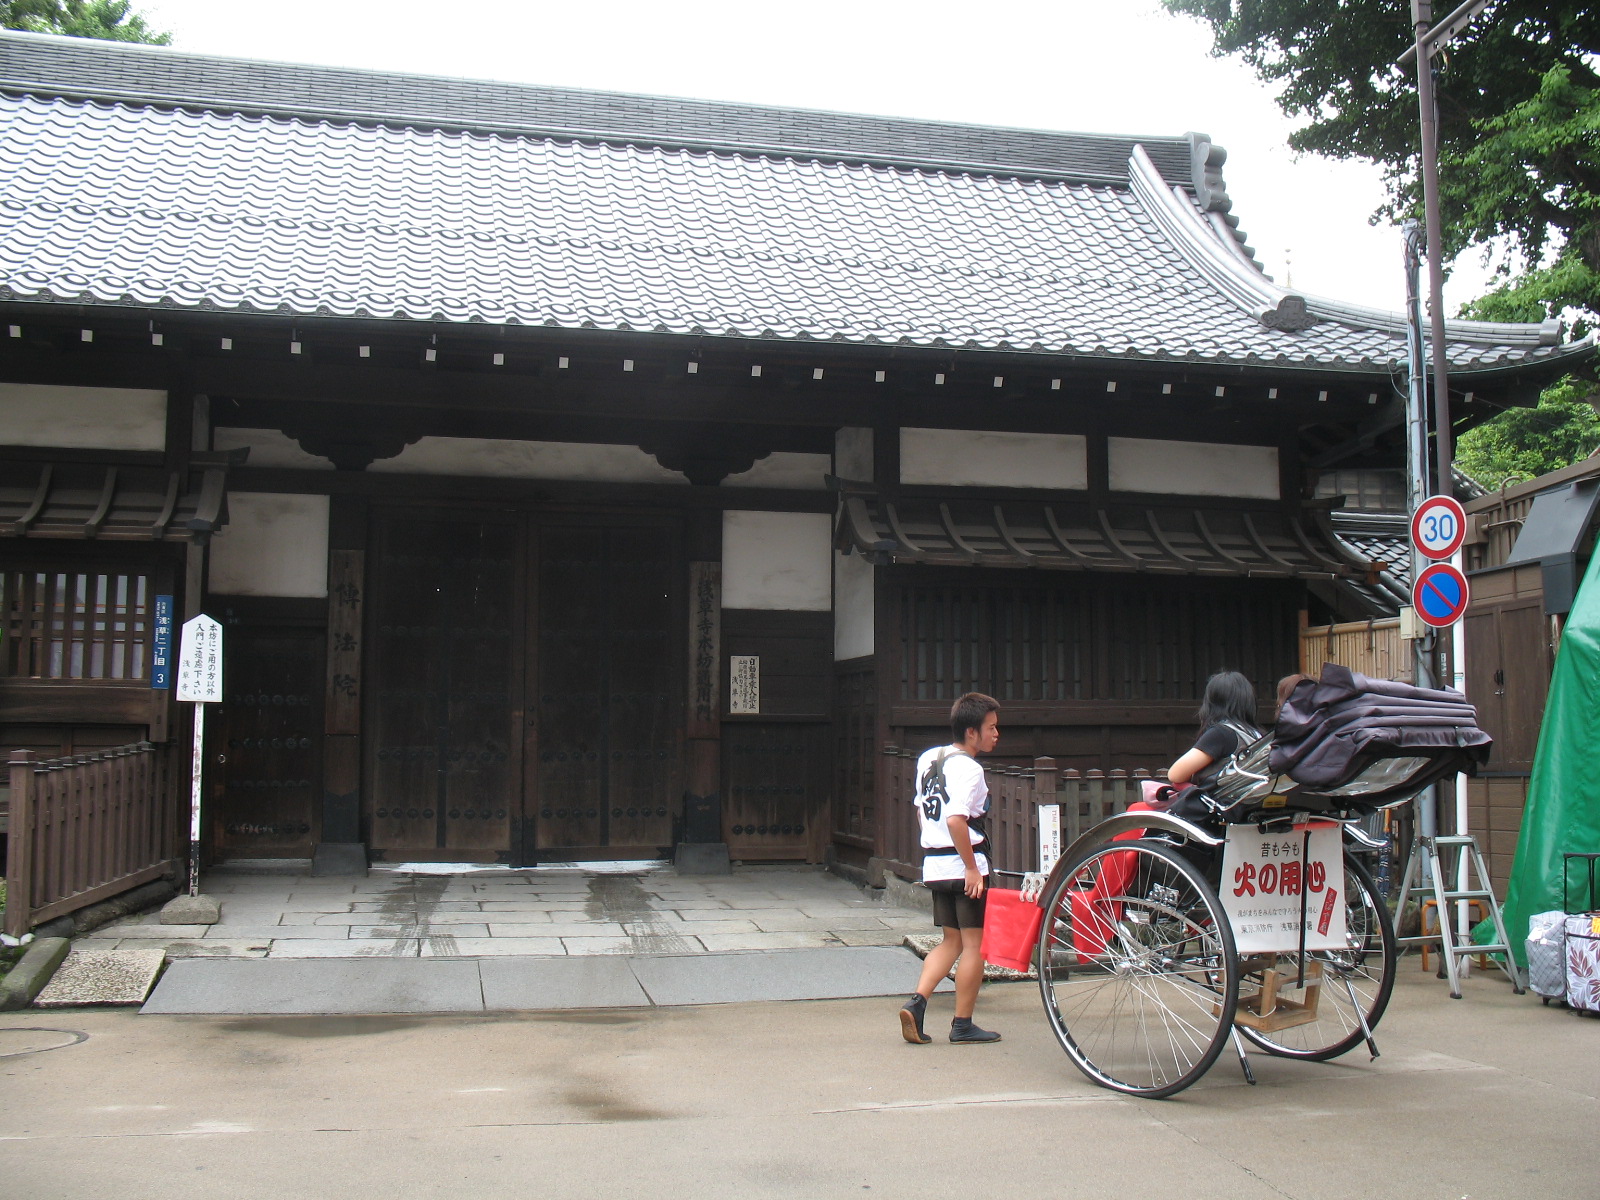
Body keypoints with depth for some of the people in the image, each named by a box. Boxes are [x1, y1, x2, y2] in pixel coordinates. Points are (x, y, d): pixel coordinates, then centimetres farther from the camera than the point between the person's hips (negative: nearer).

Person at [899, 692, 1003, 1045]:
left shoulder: (928, 759, 11)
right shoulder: (968, 768, -16)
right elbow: (956, 819, -26)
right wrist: (972, 868, -22)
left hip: (933, 865, 8)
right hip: (963, 866, -8)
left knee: (951, 941, 16)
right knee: (972, 942, 3)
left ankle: (916, 1002, 2)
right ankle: (963, 1025, 9)